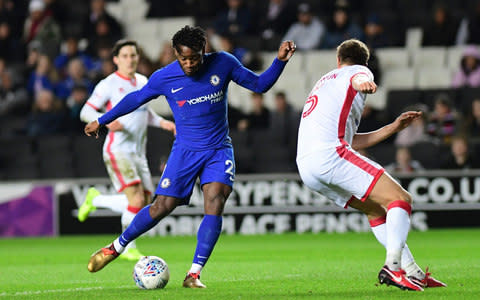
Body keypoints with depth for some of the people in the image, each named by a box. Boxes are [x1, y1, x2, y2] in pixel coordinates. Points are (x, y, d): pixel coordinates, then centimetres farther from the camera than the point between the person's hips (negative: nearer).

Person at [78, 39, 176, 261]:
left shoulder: (142, 82, 15)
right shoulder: (109, 85, -6)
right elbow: (85, 112, -6)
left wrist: (161, 122, 11)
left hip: (138, 152, 7)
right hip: (117, 150, -7)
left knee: (144, 202, 2)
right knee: (137, 200, -18)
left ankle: (95, 200, 23)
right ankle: (128, 247, 1)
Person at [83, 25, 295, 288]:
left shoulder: (223, 64, -7)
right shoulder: (164, 78, -9)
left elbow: (259, 84, 3)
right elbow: (136, 99, 7)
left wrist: (280, 61, -12)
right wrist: (101, 121, 15)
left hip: (219, 150, 0)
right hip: (185, 149, 0)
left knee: (215, 204, -20)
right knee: (162, 207, -6)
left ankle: (194, 274, -16)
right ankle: (116, 247, 17)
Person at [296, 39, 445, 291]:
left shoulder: (327, 79, 36)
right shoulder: (358, 70, 13)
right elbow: (358, 77, -16)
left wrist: (392, 128, 38)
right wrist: (363, 83, -40)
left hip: (306, 166, 9)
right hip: (329, 154, -9)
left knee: (376, 209, 20)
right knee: (401, 199, -10)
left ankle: (413, 273, 16)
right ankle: (392, 267, -28)